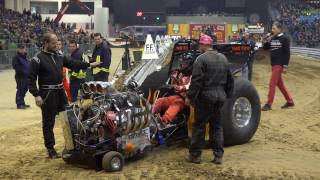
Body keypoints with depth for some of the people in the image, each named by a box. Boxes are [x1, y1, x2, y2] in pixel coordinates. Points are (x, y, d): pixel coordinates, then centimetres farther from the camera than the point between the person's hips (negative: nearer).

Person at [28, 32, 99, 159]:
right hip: (47, 94, -7)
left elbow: (73, 64, 16)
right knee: (48, 123, 1)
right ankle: (50, 149, 10)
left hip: (60, 92, 7)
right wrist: (36, 95, -20)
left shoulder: (59, 57, 10)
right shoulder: (38, 59, -10)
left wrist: (89, 65, 13)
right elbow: (31, 79, -13)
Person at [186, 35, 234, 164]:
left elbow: (196, 81, -17)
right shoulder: (223, 58, 11)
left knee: (199, 125, 4)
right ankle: (218, 156, 13)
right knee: (217, 126, 13)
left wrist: (190, 97, -12)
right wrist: (228, 95, 23)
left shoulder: (201, 59, -11)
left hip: (205, 96, -6)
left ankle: (195, 155, 9)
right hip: (220, 95, 6)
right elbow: (230, 80, 16)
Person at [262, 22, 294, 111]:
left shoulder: (284, 39, -9)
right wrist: (266, 41, -6)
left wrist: (285, 66, -16)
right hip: (274, 64, 8)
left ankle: (269, 104, -6)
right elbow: (265, 48, 13)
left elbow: (287, 53, -11)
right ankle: (290, 101, 24)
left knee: (272, 84, -10)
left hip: (279, 64, -7)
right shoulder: (272, 39, 10)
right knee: (280, 84, 13)